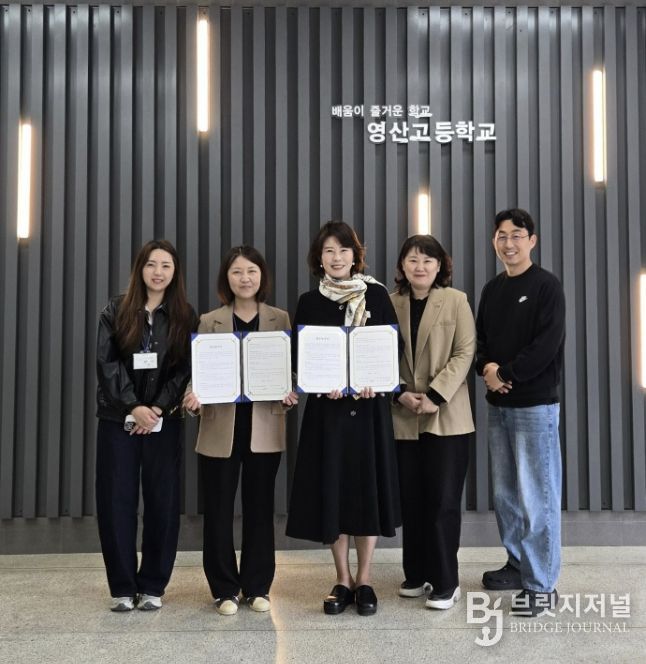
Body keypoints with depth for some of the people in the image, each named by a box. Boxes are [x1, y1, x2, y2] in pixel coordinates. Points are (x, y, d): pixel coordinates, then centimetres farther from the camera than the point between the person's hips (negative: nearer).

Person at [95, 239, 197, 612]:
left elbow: (187, 369, -1)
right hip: (119, 418, 0)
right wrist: (133, 407, -14)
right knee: (117, 500, 2)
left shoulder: (186, 316, 5)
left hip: (165, 421, 0)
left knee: (162, 500, 2)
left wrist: (158, 409, -13)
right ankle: (123, 586, 12)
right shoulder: (116, 311, 5)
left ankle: (153, 585, 14)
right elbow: (107, 363, -3)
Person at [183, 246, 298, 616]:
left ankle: (258, 587, 22)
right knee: (218, 510, 4)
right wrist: (192, 395, -17)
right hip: (221, 429, 0)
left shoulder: (281, 319, 6)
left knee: (259, 507, 9)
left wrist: (290, 394, -14)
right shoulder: (209, 321, 4)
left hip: (264, 427, 0)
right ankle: (225, 589, 18)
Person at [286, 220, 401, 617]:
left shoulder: (376, 295, 3)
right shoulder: (309, 302, 5)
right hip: (326, 405, 1)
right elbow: (298, 356, 3)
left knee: (368, 486, 3)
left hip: (369, 403, -1)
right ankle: (343, 580, 16)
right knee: (332, 488, 3)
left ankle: (364, 580, 15)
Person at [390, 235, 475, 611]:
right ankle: (416, 574, 24)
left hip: (446, 417, -3)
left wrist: (435, 396, -16)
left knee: (443, 500, -1)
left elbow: (464, 353, -6)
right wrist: (401, 394, -9)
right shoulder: (391, 303, 8)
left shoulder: (456, 300, 1)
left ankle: (446, 582, 9)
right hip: (403, 418, 3)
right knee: (411, 500, 10)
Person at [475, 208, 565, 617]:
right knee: (506, 492, 13)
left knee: (538, 496, -4)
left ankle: (543, 585, 4)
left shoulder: (547, 286, -6)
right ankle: (519, 565, 27)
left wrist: (506, 375, -13)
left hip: (536, 404, -7)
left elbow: (548, 344, -15)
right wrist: (487, 368, -6)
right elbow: (480, 338, 14)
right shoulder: (492, 290, 14)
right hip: (498, 405, 7)